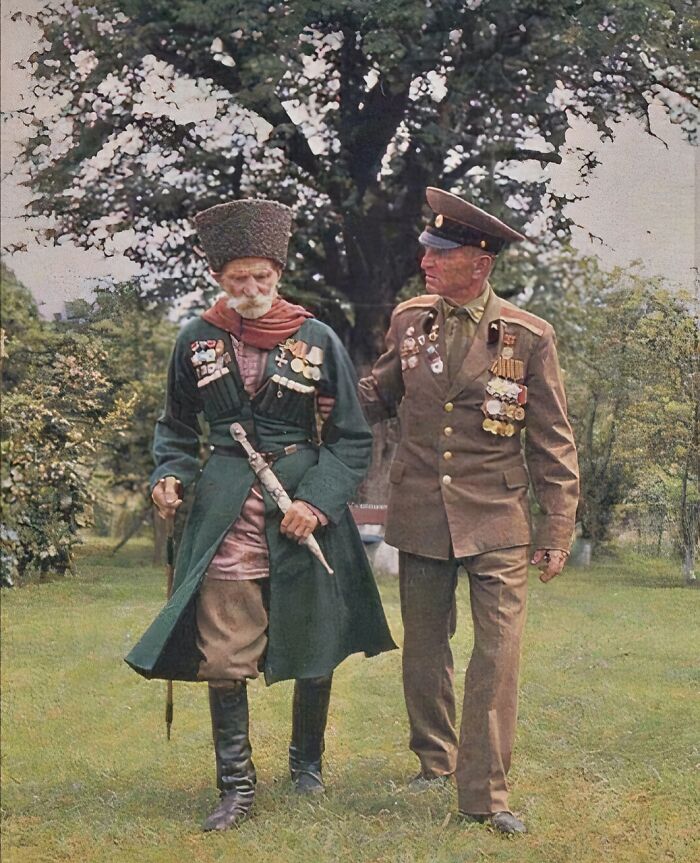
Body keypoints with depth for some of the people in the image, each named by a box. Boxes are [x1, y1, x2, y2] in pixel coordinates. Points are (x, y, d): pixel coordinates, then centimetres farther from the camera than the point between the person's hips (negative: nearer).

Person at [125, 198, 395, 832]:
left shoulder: (318, 339, -3)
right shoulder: (197, 341, 3)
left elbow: (352, 438, 1)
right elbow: (177, 426, 17)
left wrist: (316, 500, -12)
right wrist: (170, 474, -3)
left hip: (305, 504, 0)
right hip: (226, 510, 1)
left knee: (314, 650, 9)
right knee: (223, 657, -4)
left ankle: (308, 767, 31)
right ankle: (236, 787, 7)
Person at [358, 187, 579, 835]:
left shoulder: (528, 337, -6)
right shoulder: (409, 320, 3)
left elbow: (553, 442, -2)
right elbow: (377, 396, 18)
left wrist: (558, 532, -4)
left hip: (496, 520, -3)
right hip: (420, 515, 3)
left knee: (498, 652, -6)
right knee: (424, 647, 13)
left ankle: (485, 793, 2)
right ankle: (435, 760, 32)